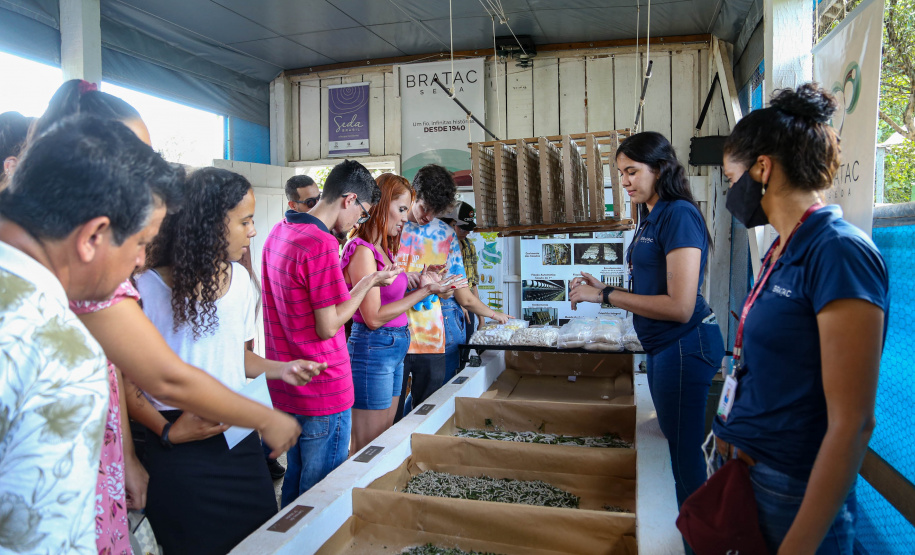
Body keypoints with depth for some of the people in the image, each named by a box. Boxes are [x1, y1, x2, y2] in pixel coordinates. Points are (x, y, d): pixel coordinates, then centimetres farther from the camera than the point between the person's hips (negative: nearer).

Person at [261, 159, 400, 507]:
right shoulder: (321, 244, -21)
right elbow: (328, 327, -19)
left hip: (284, 386, 9)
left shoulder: (278, 232, 8)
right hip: (323, 393, -9)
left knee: (295, 477, 23)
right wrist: (368, 282, -11)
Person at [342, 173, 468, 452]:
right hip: (373, 349, -9)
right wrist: (425, 291, -17)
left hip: (394, 350, 9)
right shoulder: (363, 250, -16)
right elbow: (374, 317, -19)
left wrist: (422, 284, 1)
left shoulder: (383, 250, 12)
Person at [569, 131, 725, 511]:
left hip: (684, 346, -10)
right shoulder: (652, 217, 12)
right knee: (674, 442, 20)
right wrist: (602, 290, 5)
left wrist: (606, 295, -18)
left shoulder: (679, 214, -16)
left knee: (684, 452, 1)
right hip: (661, 346, 10)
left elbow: (680, 306, -22)